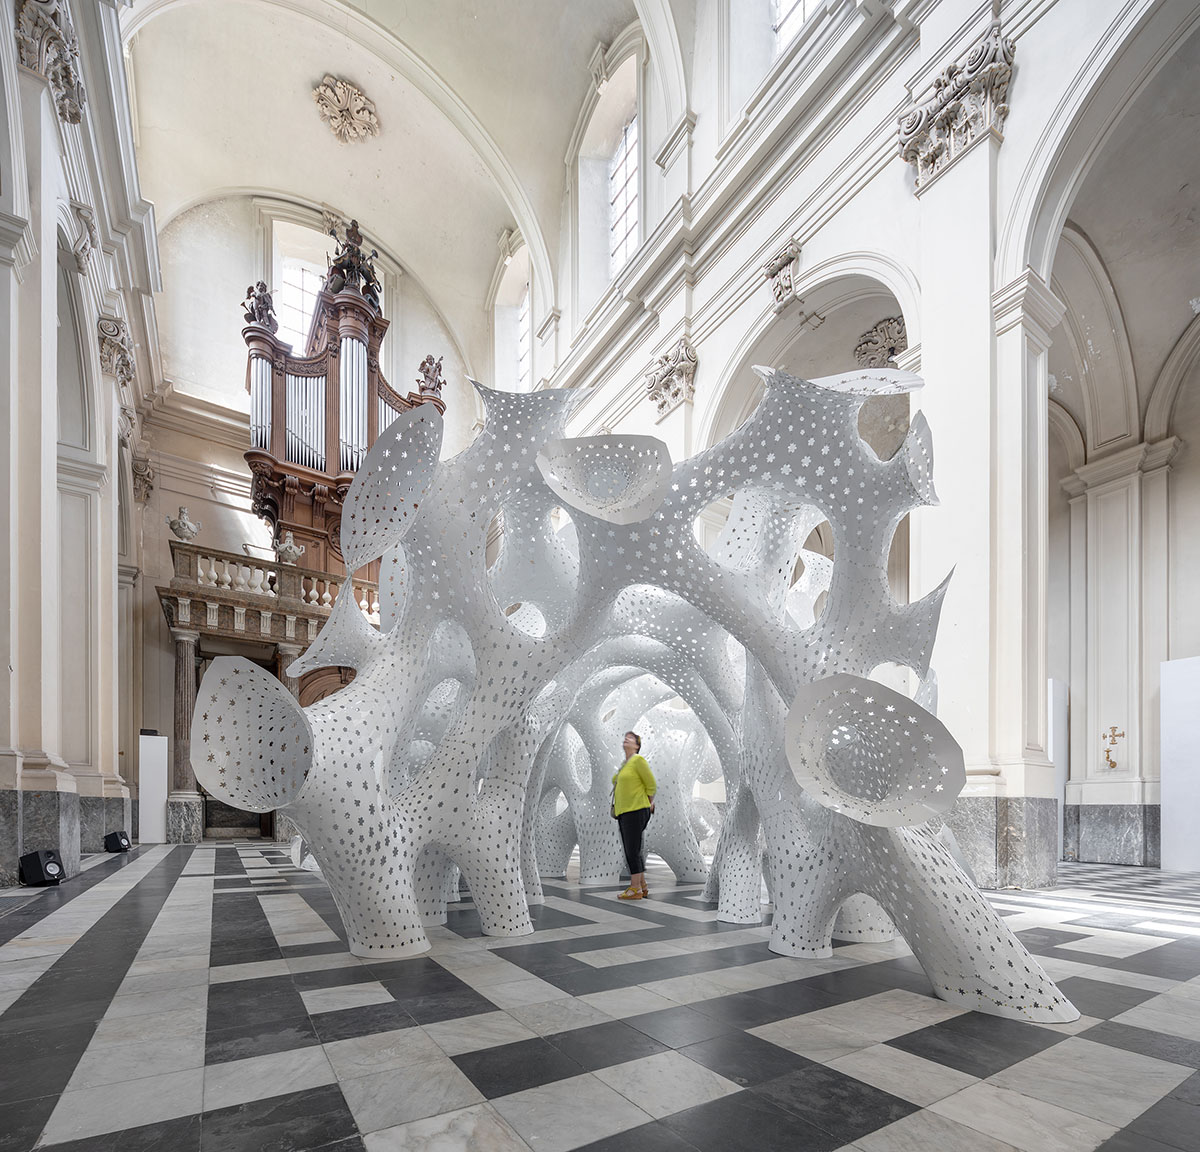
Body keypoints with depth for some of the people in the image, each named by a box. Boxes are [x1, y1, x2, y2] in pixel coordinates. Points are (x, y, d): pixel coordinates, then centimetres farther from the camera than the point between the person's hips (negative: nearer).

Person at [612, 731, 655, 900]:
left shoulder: (638, 760, -9)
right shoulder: (624, 764, 16)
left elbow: (651, 785, -9)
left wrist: (648, 804, -1)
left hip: (636, 811, -9)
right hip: (624, 812, 9)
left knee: (633, 851, -7)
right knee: (632, 852, 12)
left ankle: (635, 889, -1)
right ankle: (643, 887, 19)